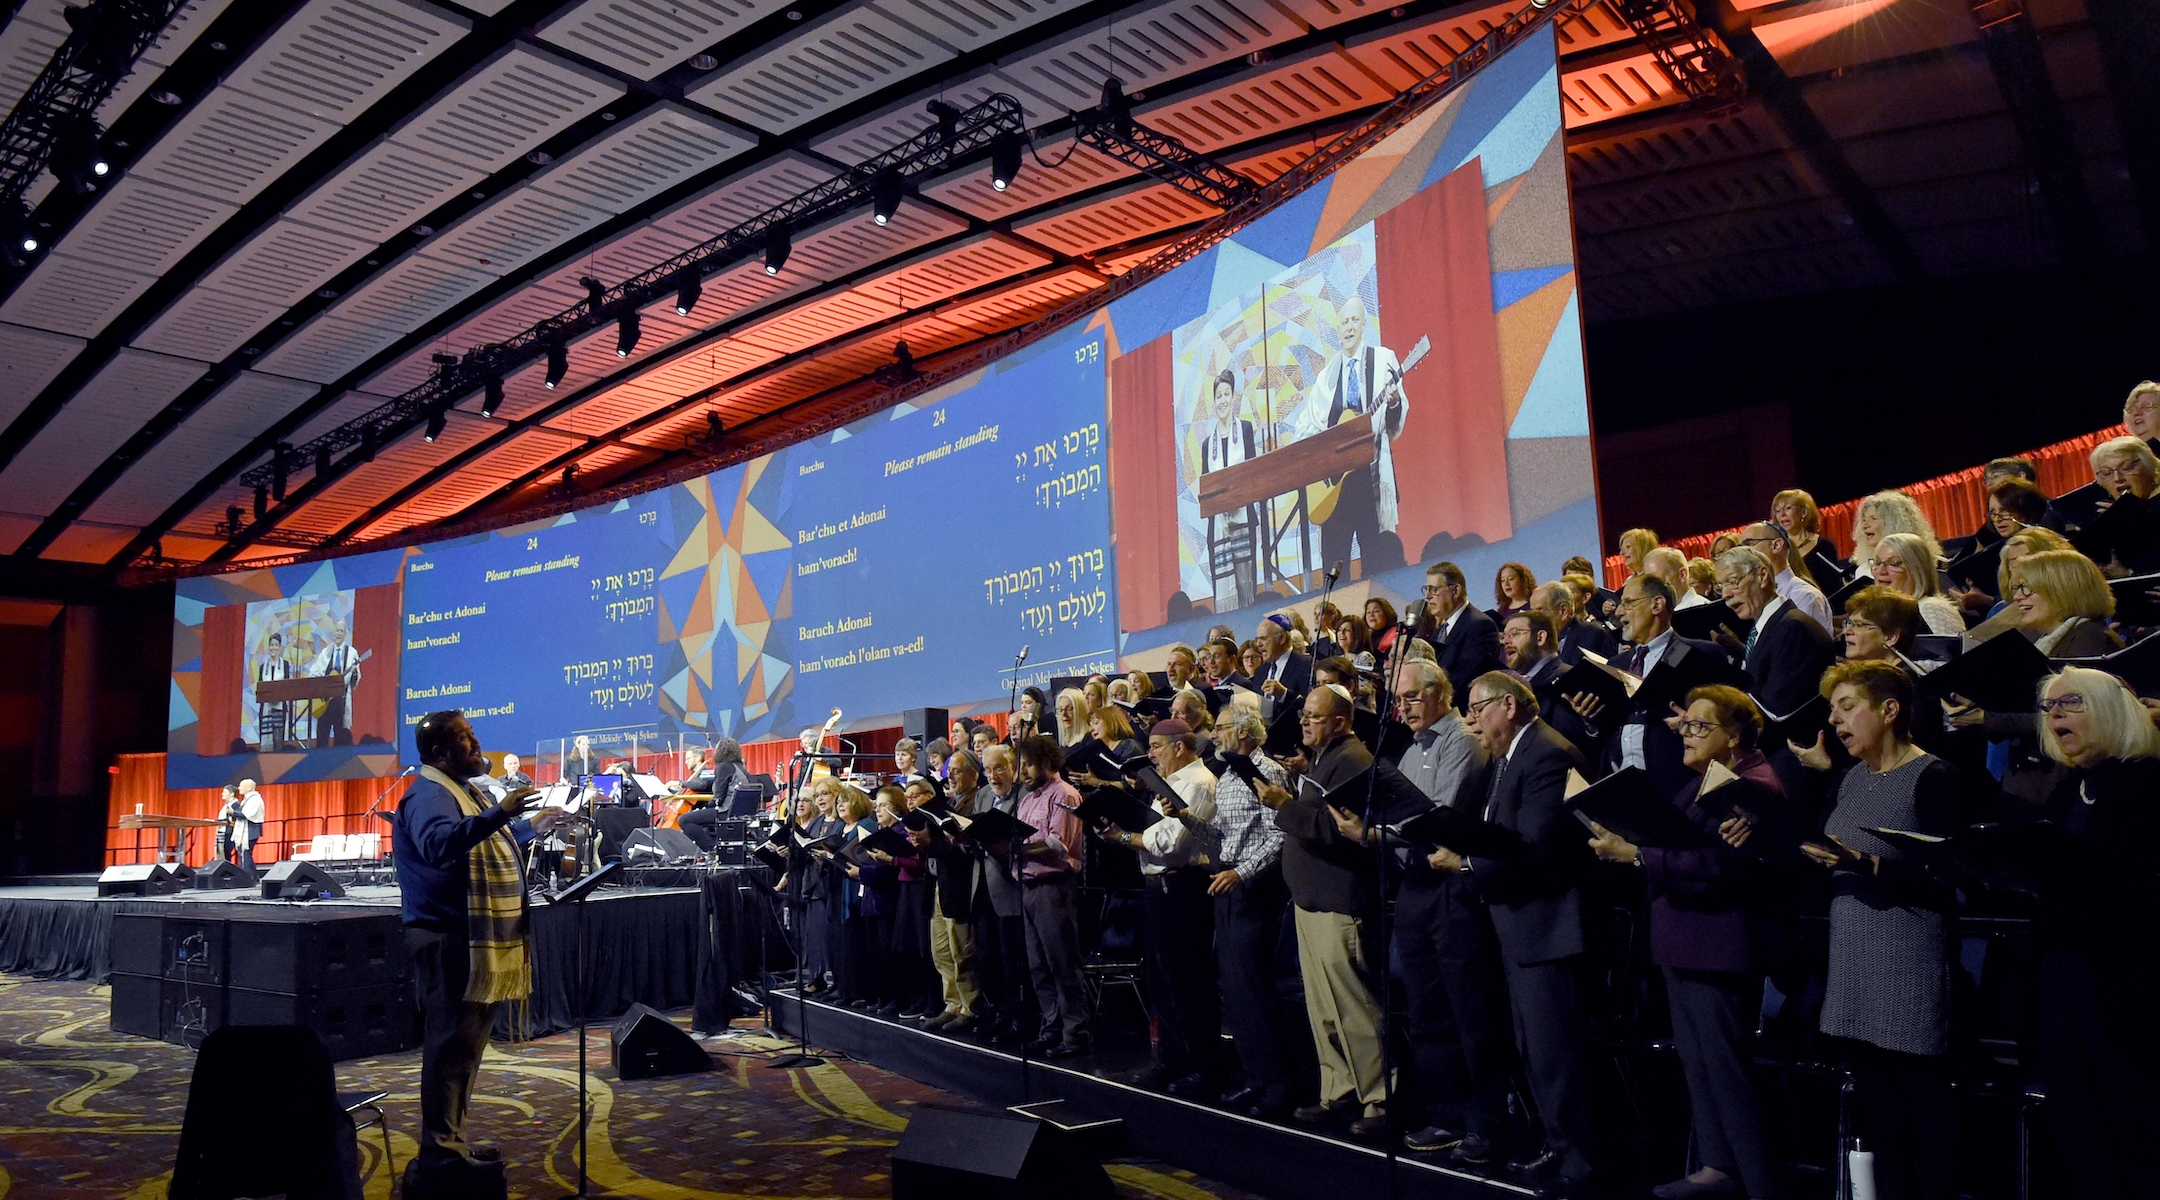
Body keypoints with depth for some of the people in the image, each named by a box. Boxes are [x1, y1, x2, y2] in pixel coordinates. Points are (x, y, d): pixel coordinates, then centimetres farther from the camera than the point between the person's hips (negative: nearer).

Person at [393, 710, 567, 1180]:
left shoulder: (457, 791, 21)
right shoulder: (429, 795, -14)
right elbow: (439, 844, -35)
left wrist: (531, 828, 32)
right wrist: (498, 814, -43)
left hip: (475, 941, 11)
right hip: (449, 941, -11)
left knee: (465, 1044, 16)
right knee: (452, 1045, -8)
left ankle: (452, 1140, 25)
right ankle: (440, 1151, -2)